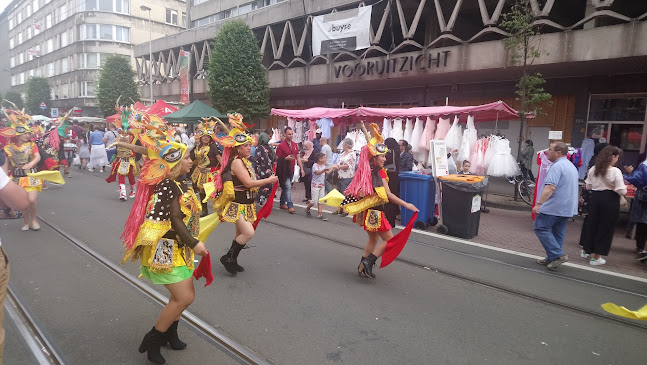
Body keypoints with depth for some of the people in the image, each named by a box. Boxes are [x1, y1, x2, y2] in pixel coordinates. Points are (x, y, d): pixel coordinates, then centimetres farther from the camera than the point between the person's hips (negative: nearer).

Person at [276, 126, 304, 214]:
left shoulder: (295, 145, 11)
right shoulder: (281, 145, -9)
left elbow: (298, 158, 14)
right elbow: (277, 159, -8)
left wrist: (301, 169, 8)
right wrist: (286, 158, -22)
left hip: (291, 170, 6)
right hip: (284, 170, -6)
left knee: (285, 188, 16)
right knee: (288, 187, -11)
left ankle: (282, 203, 27)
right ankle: (290, 206, -11)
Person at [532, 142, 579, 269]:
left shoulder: (557, 166, -16)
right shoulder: (571, 166, 18)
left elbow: (550, 188, -27)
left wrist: (539, 203, -29)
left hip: (554, 206, -10)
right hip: (567, 207, 10)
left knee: (541, 228, -3)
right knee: (558, 233, 12)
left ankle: (558, 255, -9)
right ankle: (552, 259, 18)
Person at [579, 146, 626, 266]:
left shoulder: (593, 169, 1)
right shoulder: (615, 171, -15)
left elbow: (588, 186, 8)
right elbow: (622, 191, -16)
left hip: (595, 197, 5)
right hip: (610, 199, -5)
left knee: (591, 223, 20)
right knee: (605, 227, 6)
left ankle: (586, 250, 34)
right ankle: (596, 257, 12)